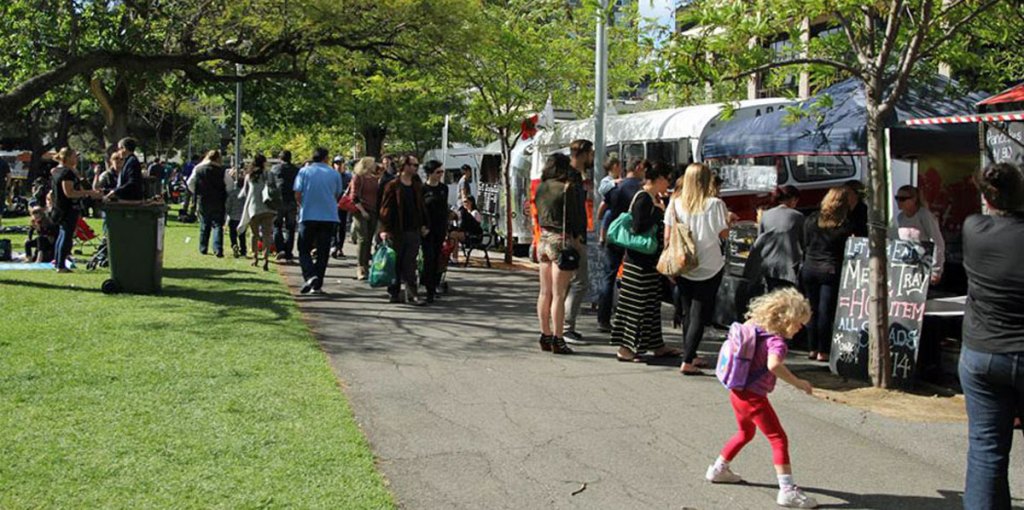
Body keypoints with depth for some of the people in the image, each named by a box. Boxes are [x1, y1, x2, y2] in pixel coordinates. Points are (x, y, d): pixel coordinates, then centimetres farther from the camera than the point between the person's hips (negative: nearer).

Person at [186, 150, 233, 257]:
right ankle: (218, 249, -12)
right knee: (217, 225, -1)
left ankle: (203, 248, 22)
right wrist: (224, 194, 8)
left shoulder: (198, 169, 0)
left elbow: (190, 184, 6)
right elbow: (231, 184, -7)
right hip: (217, 203, -2)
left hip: (202, 201, 2)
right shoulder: (222, 170, -8)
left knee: (204, 226, 15)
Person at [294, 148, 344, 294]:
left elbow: (297, 194, -3)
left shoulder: (304, 171, 0)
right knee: (323, 252, 7)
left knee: (304, 250, 7)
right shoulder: (334, 174, 3)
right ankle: (317, 285, 7)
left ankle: (310, 276, -16)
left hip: (308, 216, -1)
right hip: (329, 216, 1)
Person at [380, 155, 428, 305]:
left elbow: (421, 207, 18)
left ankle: (411, 295, 0)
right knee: (396, 264, 6)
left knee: (410, 265, 1)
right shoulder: (392, 185, -5)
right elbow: (385, 208, -8)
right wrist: (384, 229, -14)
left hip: (413, 231, 4)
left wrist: (424, 225, 10)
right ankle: (394, 293, 16)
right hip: (397, 231, -4)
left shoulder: (417, 186, 12)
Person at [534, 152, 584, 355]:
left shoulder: (541, 188, 8)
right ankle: (557, 340, -1)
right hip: (562, 241, -7)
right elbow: (574, 216, -11)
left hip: (544, 239, 7)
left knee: (545, 292, 12)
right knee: (559, 294, -3)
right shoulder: (567, 188, -12)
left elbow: (538, 215, 12)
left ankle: (545, 336, 18)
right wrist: (578, 240, -3)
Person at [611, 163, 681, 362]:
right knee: (636, 302, -6)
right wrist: (659, 211, -17)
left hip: (650, 259, 10)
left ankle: (657, 346, 23)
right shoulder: (643, 198, -16)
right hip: (639, 260, -10)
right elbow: (639, 227, -24)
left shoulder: (653, 198, 14)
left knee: (652, 301, 15)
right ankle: (625, 347, 0)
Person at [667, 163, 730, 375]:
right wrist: (728, 219, 13)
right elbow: (723, 234, -5)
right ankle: (687, 362, -6)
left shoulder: (676, 203, -2)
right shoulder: (715, 204, -11)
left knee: (688, 313, 17)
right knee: (699, 315, 0)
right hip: (709, 267, -3)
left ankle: (690, 356, 25)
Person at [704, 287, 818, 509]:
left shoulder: (753, 327, 3)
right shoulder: (777, 342, -22)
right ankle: (787, 491, -8)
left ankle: (718, 469, 43)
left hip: (737, 391, 9)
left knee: (746, 432, 31)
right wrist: (797, 383, -34)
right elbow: (773, 365, -41)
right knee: (779, 439, -4)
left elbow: (736, 330, 23)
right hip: (753, 397, -9)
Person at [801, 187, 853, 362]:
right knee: (825, 311, 0)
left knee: (812, 310, 11)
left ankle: (812, 349, 14)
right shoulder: (846, 224, -7)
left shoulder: (811, 220, 4)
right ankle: (823, 351, 2)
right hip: (830, 270, -4)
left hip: (809, 269, 4)